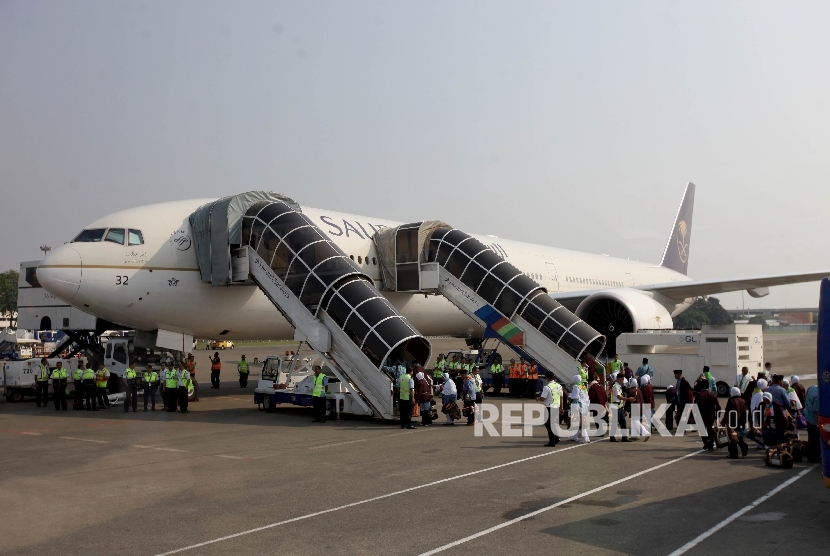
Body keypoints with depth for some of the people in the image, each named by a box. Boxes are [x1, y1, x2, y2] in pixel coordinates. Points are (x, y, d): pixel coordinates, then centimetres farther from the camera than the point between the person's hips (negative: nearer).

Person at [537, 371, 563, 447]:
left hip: (549, 407, -7)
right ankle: (556, 438, 25)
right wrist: (561, 407, 20)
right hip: (556, 407, 7)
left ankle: (552, 442, 5)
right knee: (553, 423, 22)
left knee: (549, 424, 3)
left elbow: (542, 398, -18)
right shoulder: (559, 386, 4)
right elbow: (561, 397, 11)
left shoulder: (547, 387, -18)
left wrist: (537, 398, 4)